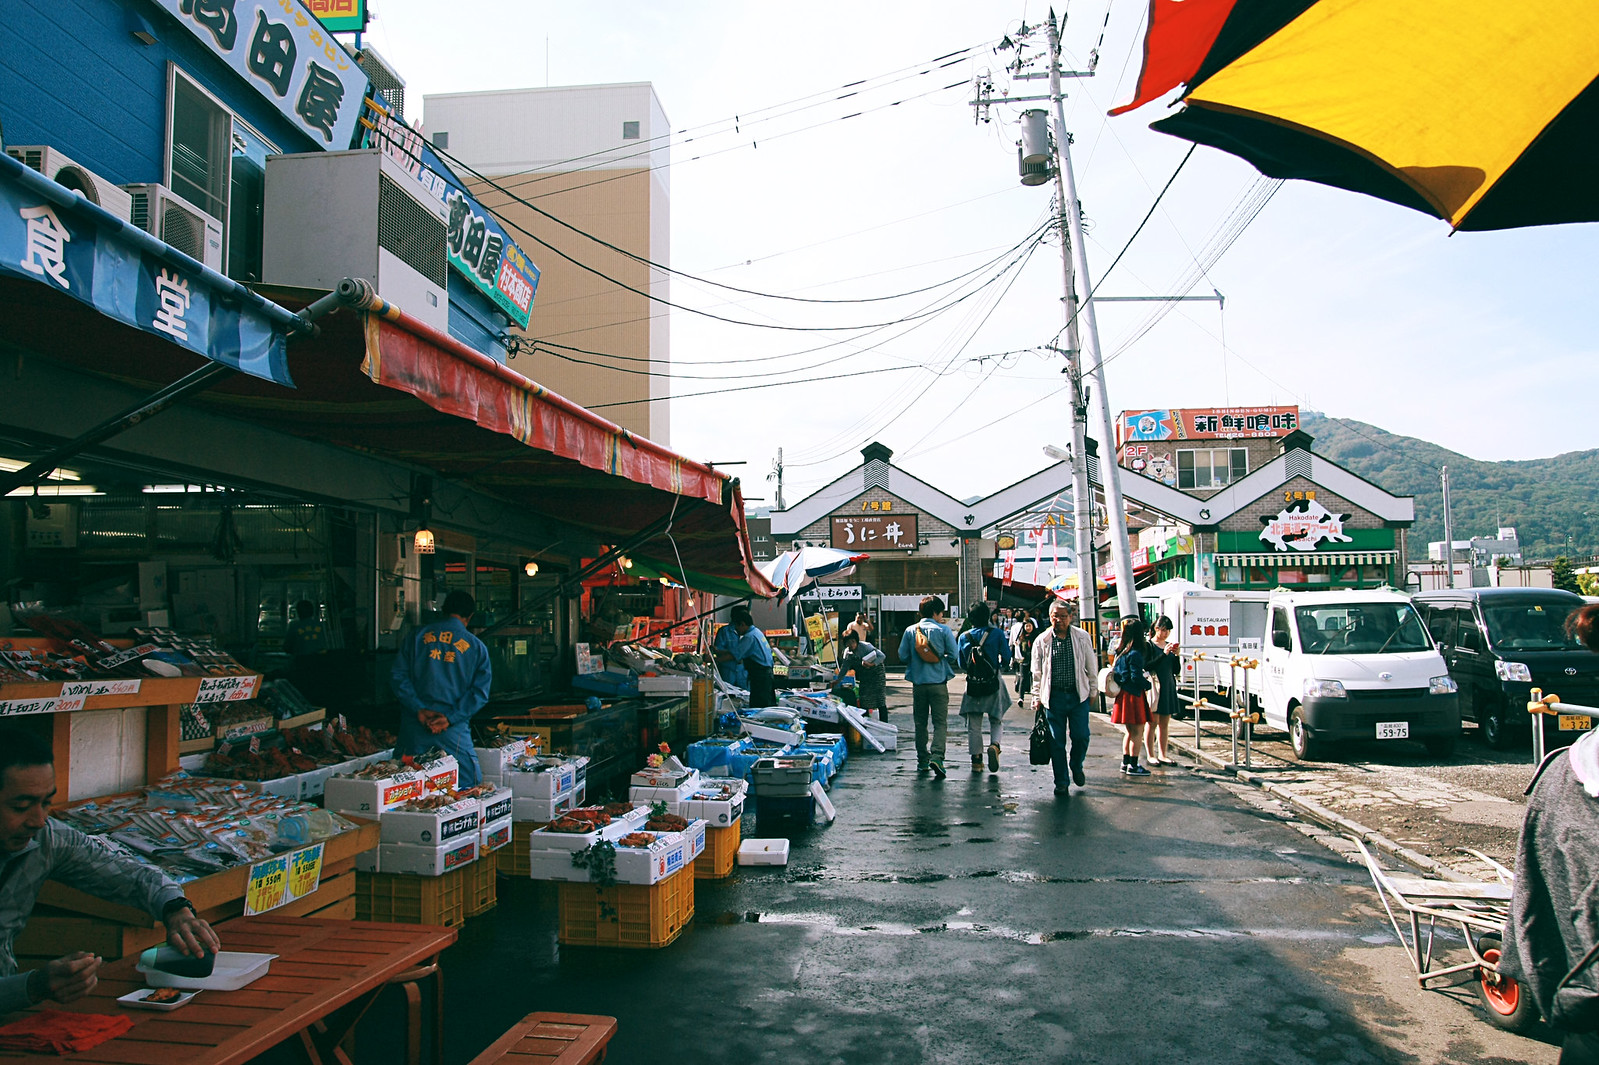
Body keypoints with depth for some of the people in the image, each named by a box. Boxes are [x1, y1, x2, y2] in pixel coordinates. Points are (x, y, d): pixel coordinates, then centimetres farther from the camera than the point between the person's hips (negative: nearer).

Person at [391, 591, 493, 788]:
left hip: (414, 725, 2)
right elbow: (480, 691, -4)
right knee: (467, 791, 7)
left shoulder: (418, 636, 9)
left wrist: (419, 710, -6)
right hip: (454, 731, -2)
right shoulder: (476, 647, 5)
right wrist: (451, 717, -9)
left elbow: (397, 676, 0)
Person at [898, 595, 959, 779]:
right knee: (940, 722, 0)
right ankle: (937, 756, -19)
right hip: (939, 682, -2)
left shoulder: (910, 631, 1)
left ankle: (922, 761, 16)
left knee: (920, 723, 13)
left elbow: (903, 656, 1)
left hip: (918, 683, 3)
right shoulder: (943, 630, -5)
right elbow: (953, 655, -5)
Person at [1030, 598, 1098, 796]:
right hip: (1054, 696, 0)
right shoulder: (1041, 640, 2)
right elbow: (1037, 672, 9)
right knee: (1056, 741, 2)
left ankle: (1076, 766, 29)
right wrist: (1038, 696, 7)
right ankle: (1061, 782, 14)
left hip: (1078, 695, 0)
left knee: (1081, 736, -2)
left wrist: (1093, 691, 11)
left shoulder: (1083, 638, 2)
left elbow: (1091, 666, 11)